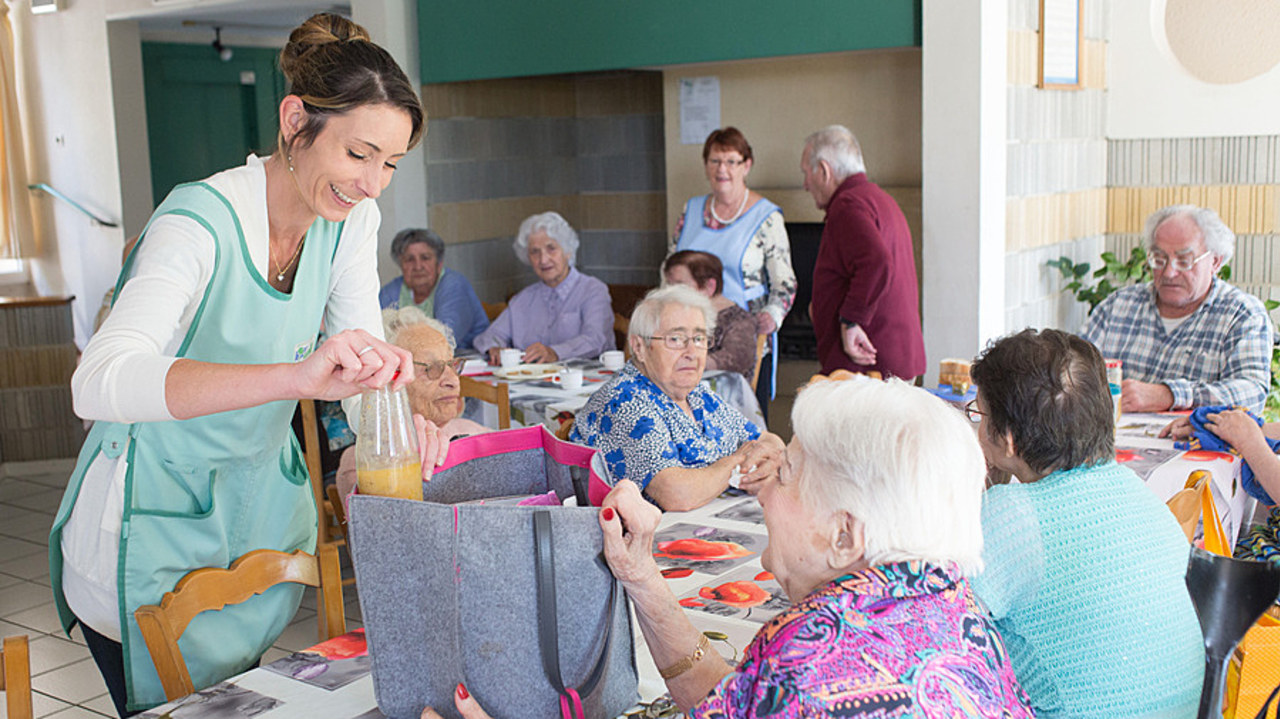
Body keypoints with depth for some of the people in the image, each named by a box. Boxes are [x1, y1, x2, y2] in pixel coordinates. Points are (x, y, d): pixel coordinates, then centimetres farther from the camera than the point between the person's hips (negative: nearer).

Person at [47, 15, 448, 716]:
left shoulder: (353, 218, -7)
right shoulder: (199, 221, -28)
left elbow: (359, 354, -2)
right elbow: (99, 382, -43)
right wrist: (295, 375, -57)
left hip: (260, 496, 6)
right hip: (157, 520, -6)